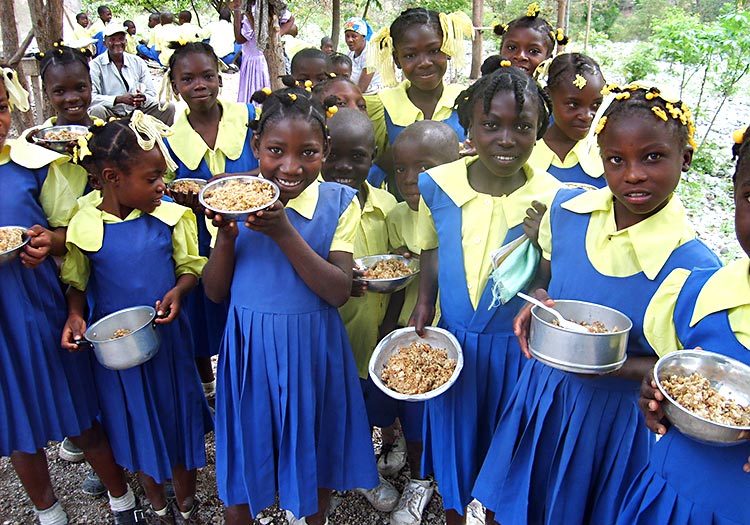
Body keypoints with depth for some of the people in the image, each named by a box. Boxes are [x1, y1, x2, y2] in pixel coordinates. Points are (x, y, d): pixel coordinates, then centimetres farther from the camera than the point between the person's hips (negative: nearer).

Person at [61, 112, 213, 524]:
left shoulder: (169, 217, -9)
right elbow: (77, 283, 2)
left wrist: (178, 292, -20)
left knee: (179, 417, 14)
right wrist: (75, 317, -15)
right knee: (136, 424, 17)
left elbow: (190, 268, -1)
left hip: (167, 337, 1)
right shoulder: (85, 227, -10)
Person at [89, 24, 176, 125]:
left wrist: (144, 98, -19)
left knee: (168, 107, -15)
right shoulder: (96, 65, -2)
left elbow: (152, 93, 6)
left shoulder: (138, 62, 9)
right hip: (111, 114, -2)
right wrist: (119, 99, -25)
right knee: (97, 110, -36)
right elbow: (91, 97, -14)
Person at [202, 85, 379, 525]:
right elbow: (216, 292, -1)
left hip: (312, 346, -1)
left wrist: (283, 231, -26)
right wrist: (226, 234, -19)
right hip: (249, 346, 1)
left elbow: (339, 292, -17)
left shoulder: (339, 201, -9)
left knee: (316, 453, 19)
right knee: (245, 452, 17)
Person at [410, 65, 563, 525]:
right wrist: (422, 310, 0)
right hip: (450, 342, 2)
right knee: (452, 441, 21)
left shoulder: (552, 201, -14)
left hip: (514, 349, -1)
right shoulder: (437, 186, -9)